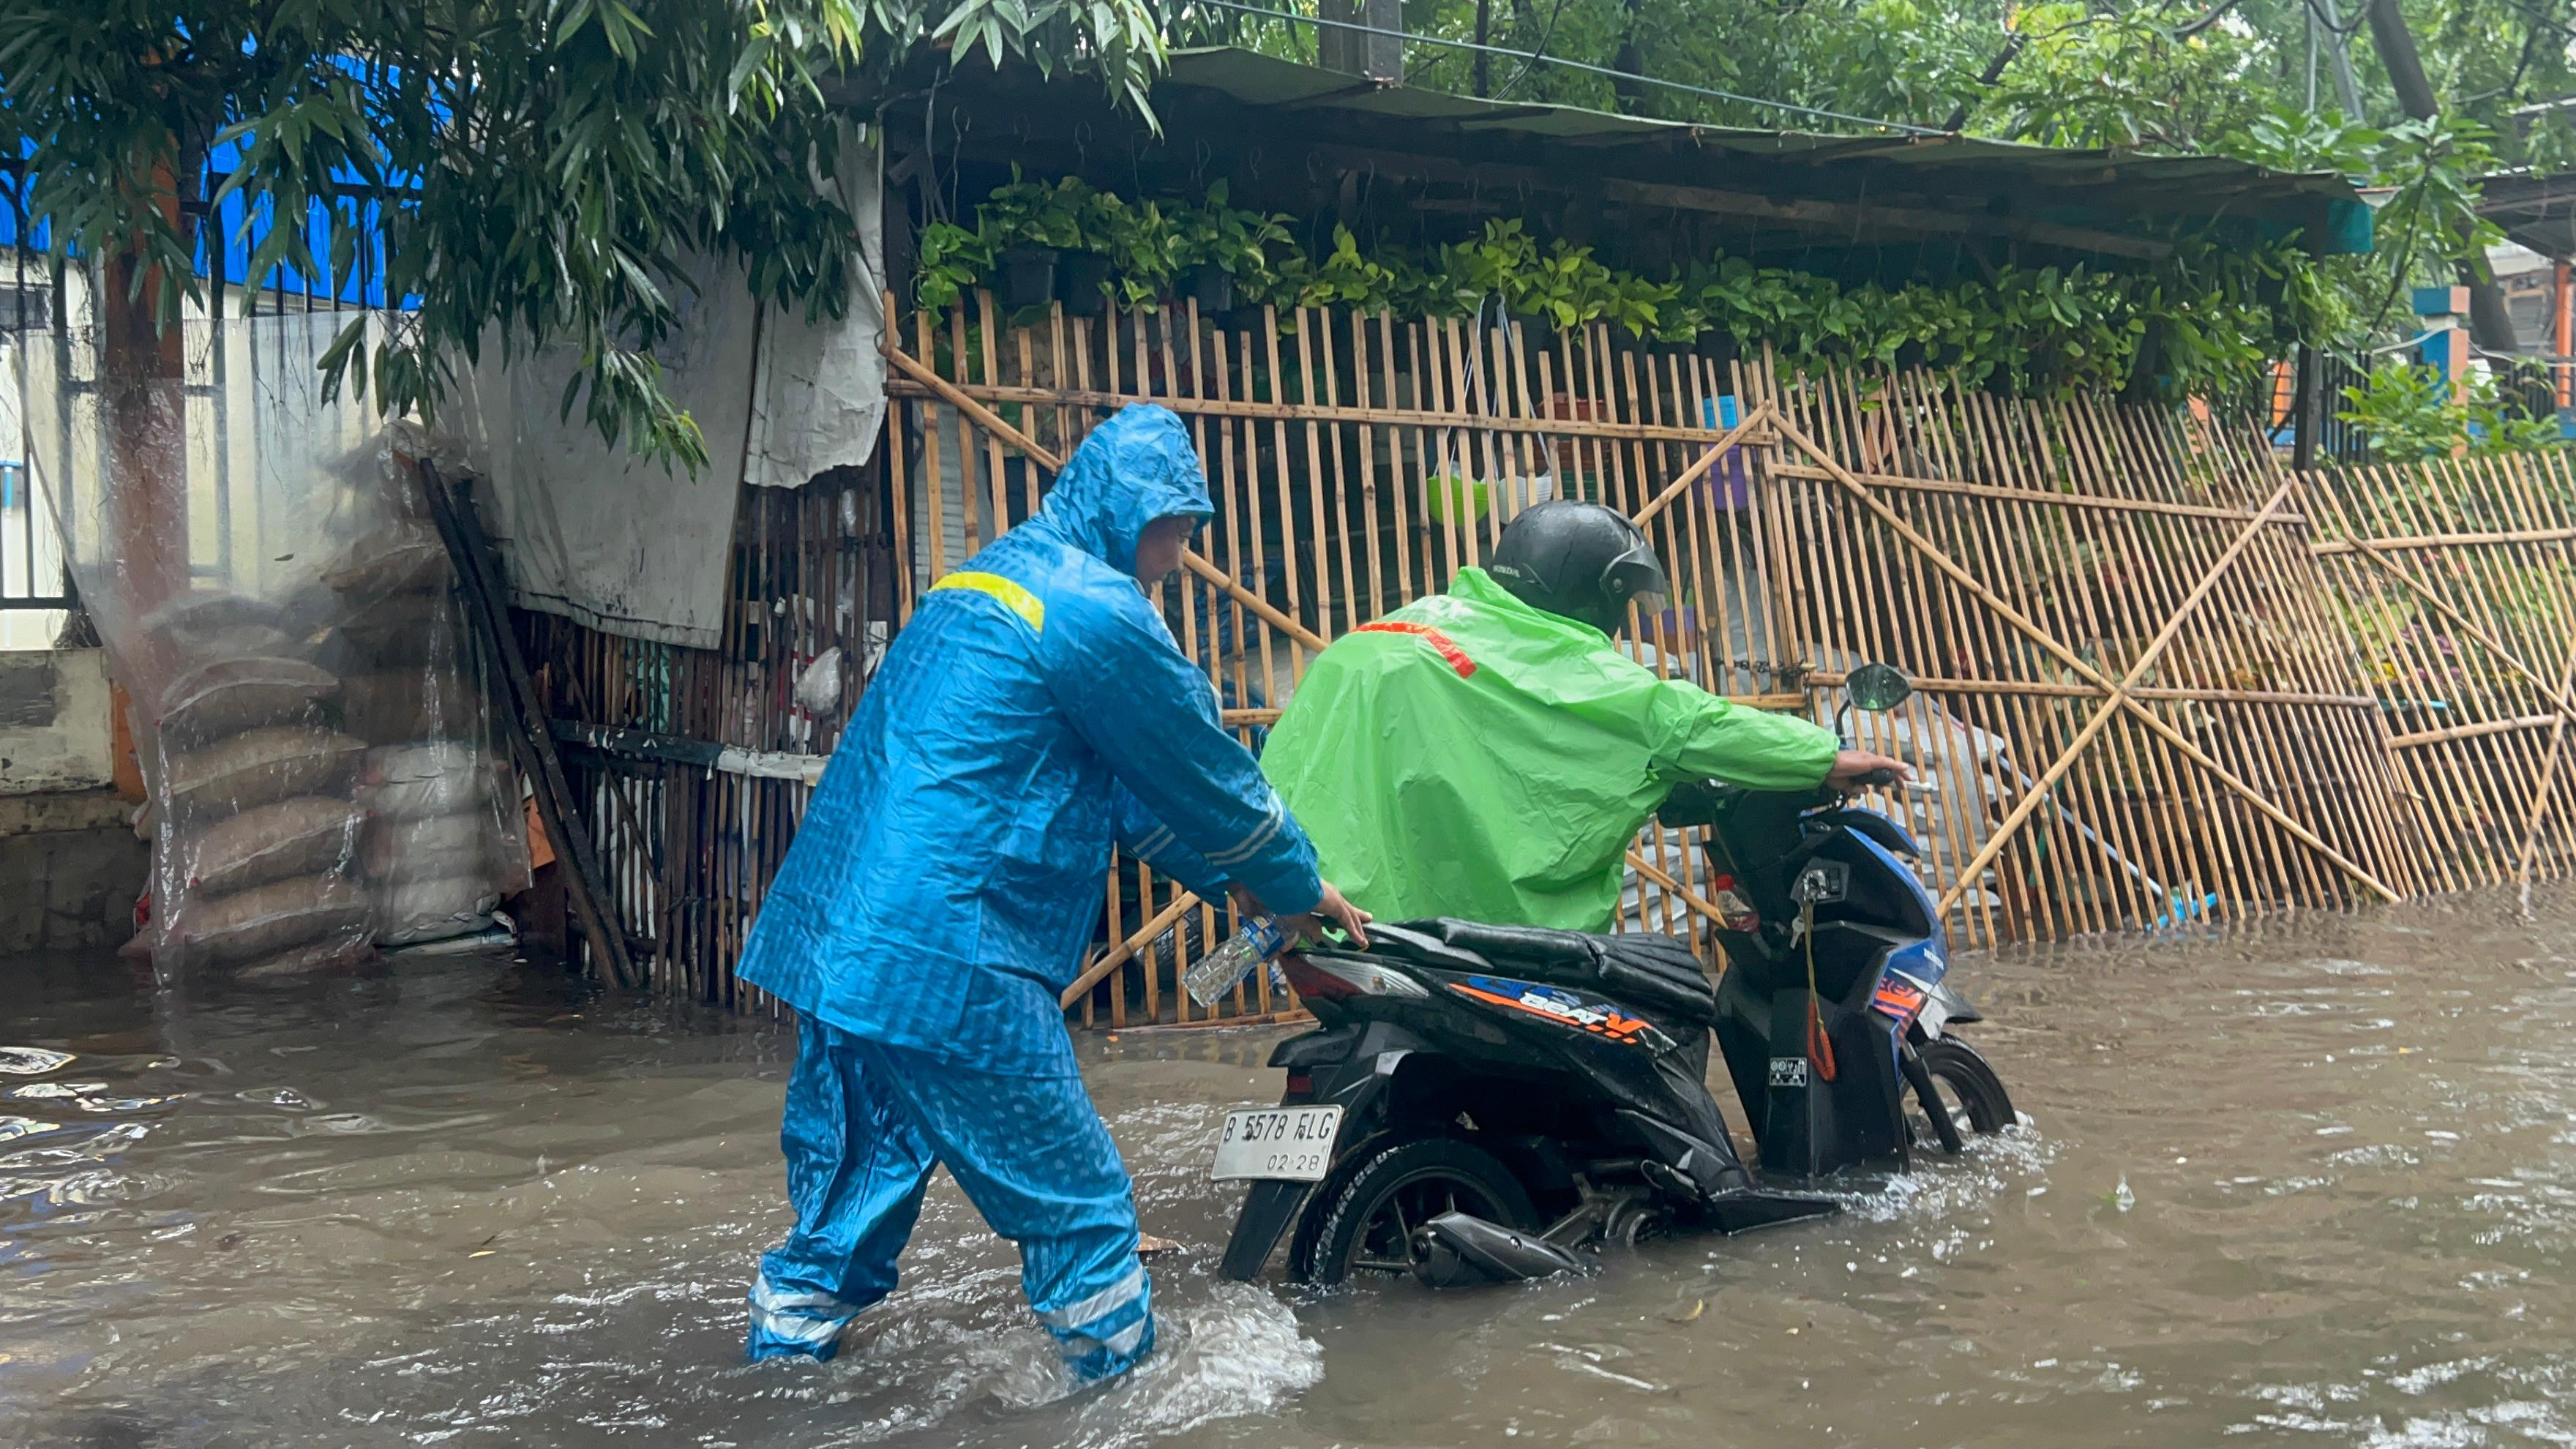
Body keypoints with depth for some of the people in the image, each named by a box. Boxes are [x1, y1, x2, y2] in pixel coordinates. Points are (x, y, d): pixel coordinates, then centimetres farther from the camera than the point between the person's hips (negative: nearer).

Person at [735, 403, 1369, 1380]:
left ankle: (789, 1336, 30)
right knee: (1074, 1197, 3)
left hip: (836, 933, 10)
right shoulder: (1096, 609, -11)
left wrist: (1229, 878, 25)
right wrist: (1297, 886, 11)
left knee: (863, 1160, 21)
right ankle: (1120, 1358, 14)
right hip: (941, 961, -10)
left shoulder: (990, 578, 21)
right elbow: (1201, 769, -3)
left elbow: (1123, 784, 25)